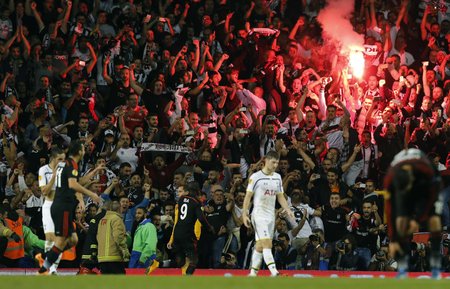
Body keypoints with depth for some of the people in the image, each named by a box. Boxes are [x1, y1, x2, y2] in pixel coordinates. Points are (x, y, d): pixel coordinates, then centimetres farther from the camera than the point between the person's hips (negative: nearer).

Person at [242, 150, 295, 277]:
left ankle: (253, 272, 18)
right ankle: (274, 272, -27)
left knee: (260, 246, 10)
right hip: (259, 215, -6)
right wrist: (244, 214, -10)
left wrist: (287, 210, 1)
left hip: (271, 215, 6)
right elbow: (248, 196, -6)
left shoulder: (277, 177, 11)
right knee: (267, 244, -18)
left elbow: (280, 196, 16)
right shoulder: (256, 177, -7)